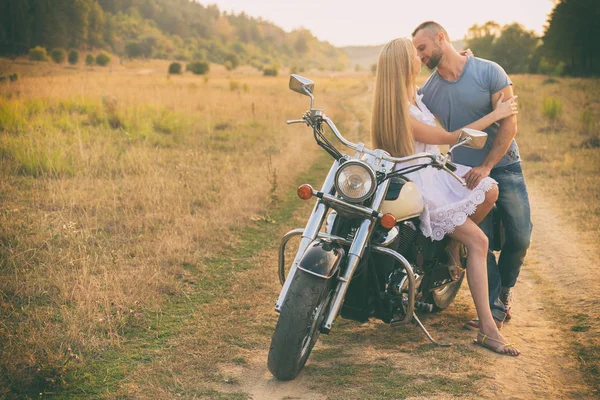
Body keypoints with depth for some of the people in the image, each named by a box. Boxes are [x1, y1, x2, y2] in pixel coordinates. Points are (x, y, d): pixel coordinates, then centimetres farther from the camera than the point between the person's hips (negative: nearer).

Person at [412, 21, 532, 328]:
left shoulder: (489, 72, -10)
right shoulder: (426, 91, 1)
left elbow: (509, 122, -13)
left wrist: (486, 167, -20)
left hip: (504, 167, -1)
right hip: (466, 174, 2)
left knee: (519, 239, 2)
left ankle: (505, 287, 29)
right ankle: (494, 305, 8)